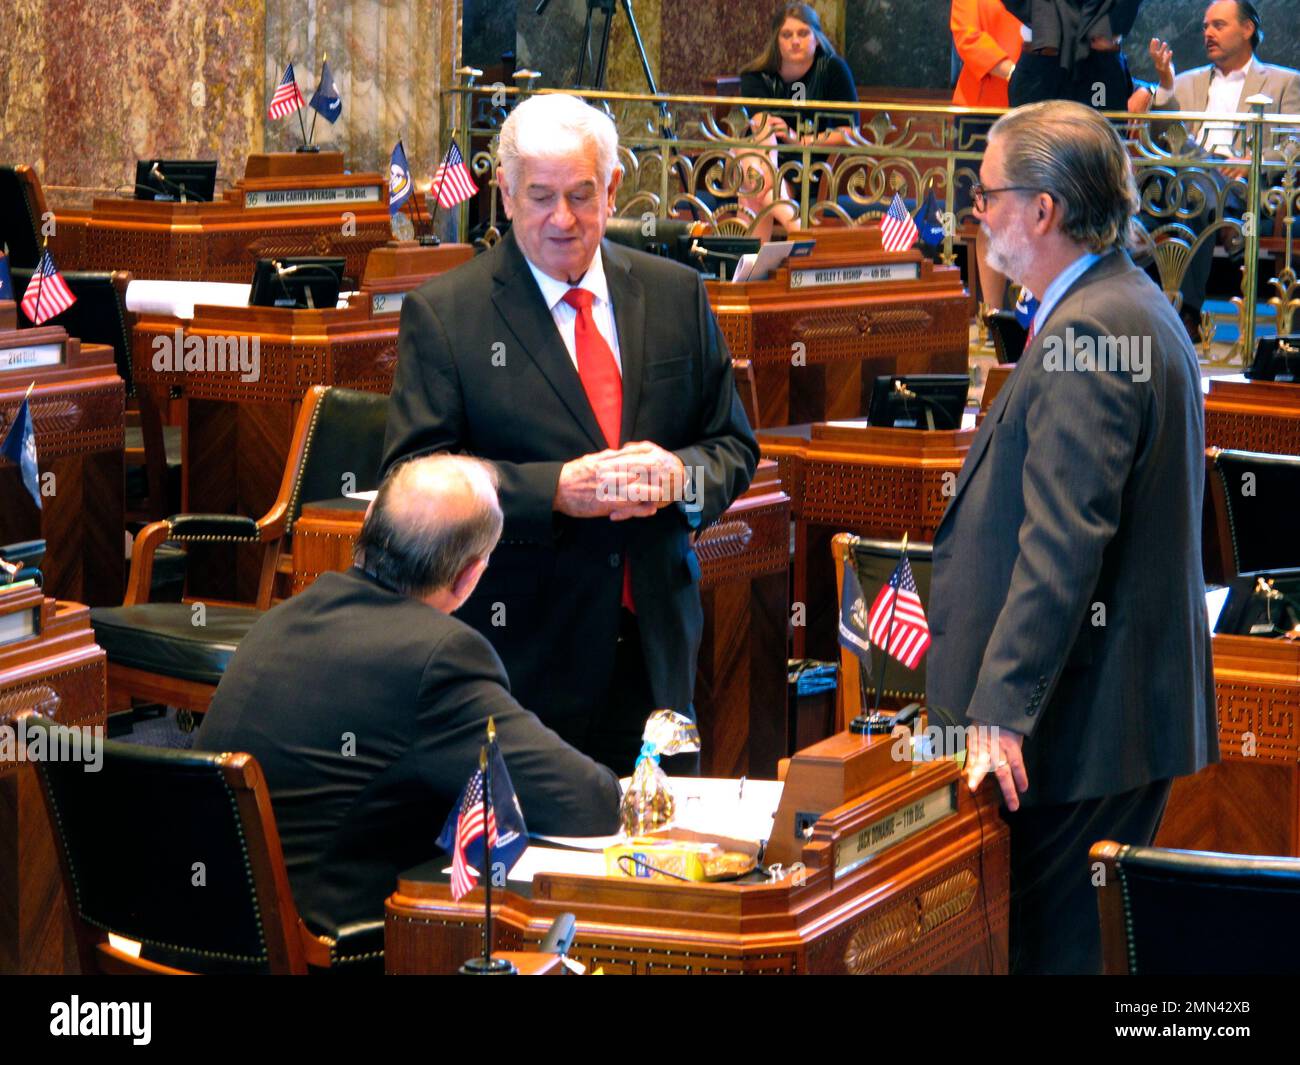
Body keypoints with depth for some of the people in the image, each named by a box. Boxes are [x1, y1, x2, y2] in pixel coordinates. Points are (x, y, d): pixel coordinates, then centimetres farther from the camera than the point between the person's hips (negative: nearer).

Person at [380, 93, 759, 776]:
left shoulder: (676, 296, 10)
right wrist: (554, 490, -19)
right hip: (521, 656, -3)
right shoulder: (442, 314, -2)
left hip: (655, 643, 4)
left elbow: (734, 448, 14)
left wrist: (679, 474, -10)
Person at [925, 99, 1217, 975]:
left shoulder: (1089, 331, -18)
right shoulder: (1133, 307, 16)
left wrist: (1002, 708, -26)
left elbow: (1062, 542, -26)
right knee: (1080, 941, 16)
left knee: (1054, 947, -4)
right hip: (1136, 702, 11)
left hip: (1079, 721, -11)